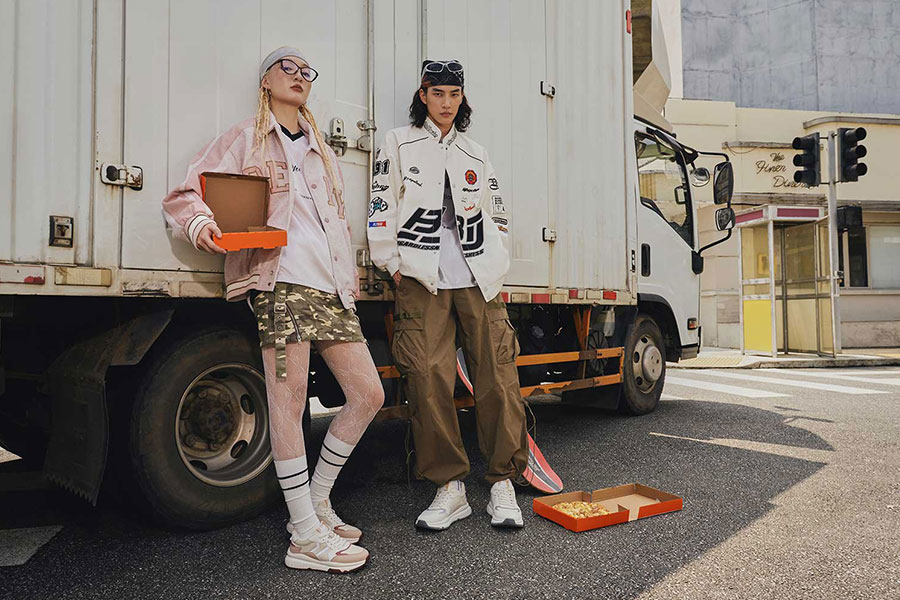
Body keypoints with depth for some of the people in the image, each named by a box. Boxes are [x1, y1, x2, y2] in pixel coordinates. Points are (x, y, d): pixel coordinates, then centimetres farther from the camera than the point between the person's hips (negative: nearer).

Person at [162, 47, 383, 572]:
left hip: (330, 286, 7)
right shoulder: (247, 139, 12)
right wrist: (200, 222, -18)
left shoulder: (321, 150, 30)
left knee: (369, 395, 1)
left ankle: (316, 502, 17)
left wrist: (351, 277, 22)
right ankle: (305, 538, -2)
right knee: (290, 399, -10)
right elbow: (183, 195, 5)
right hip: (282, 278, -6)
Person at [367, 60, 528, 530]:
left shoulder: (475, 155, 21)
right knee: (429, 381, -9)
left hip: (478, 281, 3)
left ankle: (503, 483, 8)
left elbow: (499, 217, 25)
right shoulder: (399, 144, 12)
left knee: (498, 377, -4)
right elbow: (381, 208, 5)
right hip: (422, 282, -2)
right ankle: (450, 487, 3)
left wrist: (493, 264, 13)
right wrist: (394, 265, -2)